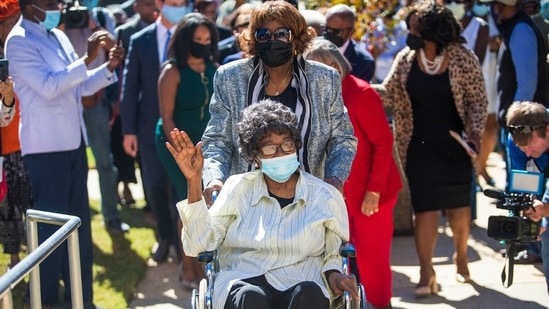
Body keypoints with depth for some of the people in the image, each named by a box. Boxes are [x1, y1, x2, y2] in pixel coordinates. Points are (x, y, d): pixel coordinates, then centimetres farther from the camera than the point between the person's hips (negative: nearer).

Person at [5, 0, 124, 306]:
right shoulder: (19, 41, -12)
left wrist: (108, 68, 1)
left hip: (73, 141, 8)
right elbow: (48, 86, -22)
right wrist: (88, 58, -24)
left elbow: (79, 86, 17)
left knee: (79, 223, 13)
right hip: (46, 146, -8)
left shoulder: (58, 36, 12)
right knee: (51, 225, 0)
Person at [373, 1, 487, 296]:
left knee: (459, 206, 12)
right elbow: (389, 93, -2)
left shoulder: (463, 58, -10)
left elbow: (477, 100, -5)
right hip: (420, 147, 1)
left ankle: (460, 257, 36)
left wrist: (475, 131, -18)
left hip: (454, 147, -1)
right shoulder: (405, 59, -2)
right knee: (425, 207, -3)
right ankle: (426, 272, 4)